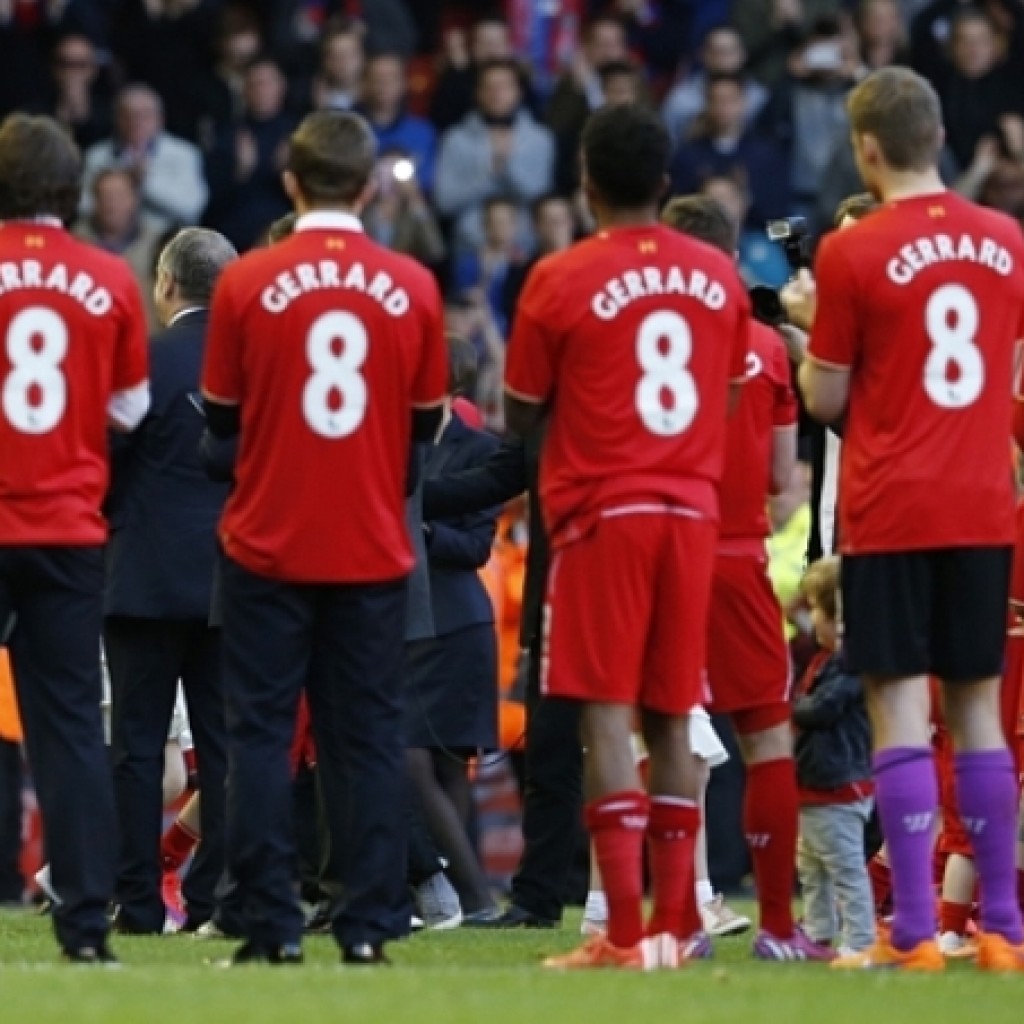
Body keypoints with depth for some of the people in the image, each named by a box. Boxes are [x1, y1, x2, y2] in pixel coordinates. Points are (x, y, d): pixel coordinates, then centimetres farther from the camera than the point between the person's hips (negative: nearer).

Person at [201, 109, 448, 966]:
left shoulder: (247, 284, -8)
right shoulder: (411, 288, -4)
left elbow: (220, 416, 1)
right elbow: (427, 421, 5)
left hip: (269, 544, -1)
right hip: (373, 550, 1)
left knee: (262, 731, 4)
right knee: (368, 735, 6)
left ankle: (273, 926, -1)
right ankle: (370, 924, 3)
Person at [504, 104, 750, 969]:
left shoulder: (561, 280, -7)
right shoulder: (718, 275, 6)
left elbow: (521, 416, 0)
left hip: (602, 511, -4)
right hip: (692, 509, 4)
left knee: (606, 712, -5)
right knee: (671, 718, 9)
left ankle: (626, 934, -12)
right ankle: (671, 926, 7)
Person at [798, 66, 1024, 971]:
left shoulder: (853, 255, -10)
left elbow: (825, 400, -3)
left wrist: (813, 327, 13)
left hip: (890, 513, -4)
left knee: (900, 707, -3)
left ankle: (914, 934, -7)